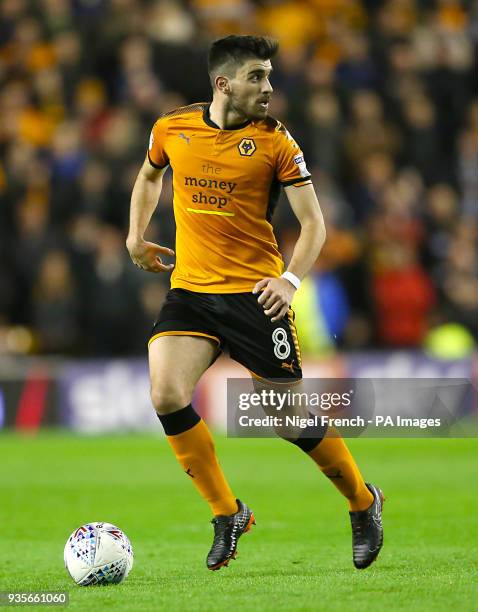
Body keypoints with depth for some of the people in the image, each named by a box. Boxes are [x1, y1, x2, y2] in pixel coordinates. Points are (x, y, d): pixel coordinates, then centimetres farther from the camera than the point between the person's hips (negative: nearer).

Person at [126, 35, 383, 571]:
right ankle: (227, 515, 1)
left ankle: (363, 503, 24)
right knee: (167, 397, -17)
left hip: (254, 293, -3)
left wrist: (291, 279, -21)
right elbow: (149, 174, 26)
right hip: (189, 288, 3)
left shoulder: (274, 141, -6)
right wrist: (136, 235, 16)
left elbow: (313, 221, -5)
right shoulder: (172, 129, 2)